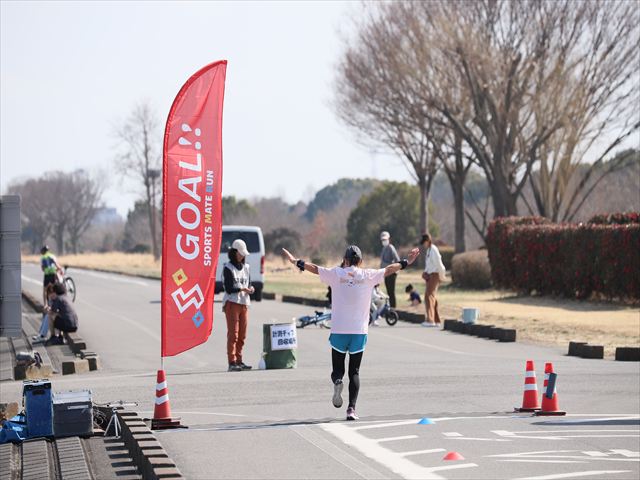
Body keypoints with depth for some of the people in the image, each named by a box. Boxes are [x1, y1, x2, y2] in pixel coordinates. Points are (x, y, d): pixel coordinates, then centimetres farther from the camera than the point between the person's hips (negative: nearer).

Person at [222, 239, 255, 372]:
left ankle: (239, 360, 15)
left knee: (242, 335, 8)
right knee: (233, 333, -10)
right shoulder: (228, 268, -4)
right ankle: (232, 362, -12)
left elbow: (249, 283, 17)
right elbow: (229, 288, -11)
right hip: (232, 303, -6)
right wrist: (242, 289, -18)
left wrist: (250, 289, -5)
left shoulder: (246, 267, 16)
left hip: (244, 303, 6)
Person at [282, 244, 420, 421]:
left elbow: (314, 268, 9)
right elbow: (389, 269, 14)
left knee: (337, 368, 11)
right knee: (354, 372, 7)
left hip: (338, 330, 0)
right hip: (360, 331, 0)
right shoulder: (368, 275, 3)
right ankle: (352, 408, -6)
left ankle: (337, 381, -24)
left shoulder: (336, 273, 1)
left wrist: (295, 261, 23)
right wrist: (406, 262, 28)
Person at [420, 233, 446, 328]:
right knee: (432, 297, 12)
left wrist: (441, 276, -13)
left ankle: (430, 320, -18)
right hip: (430, 275, 10)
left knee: (429, 296, -15)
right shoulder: (428, 250, 14)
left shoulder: (433, 250, -16)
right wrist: (425, 272, 7)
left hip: (435, 275, -10)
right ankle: (436, 320, 18)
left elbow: (438, 263, -16)